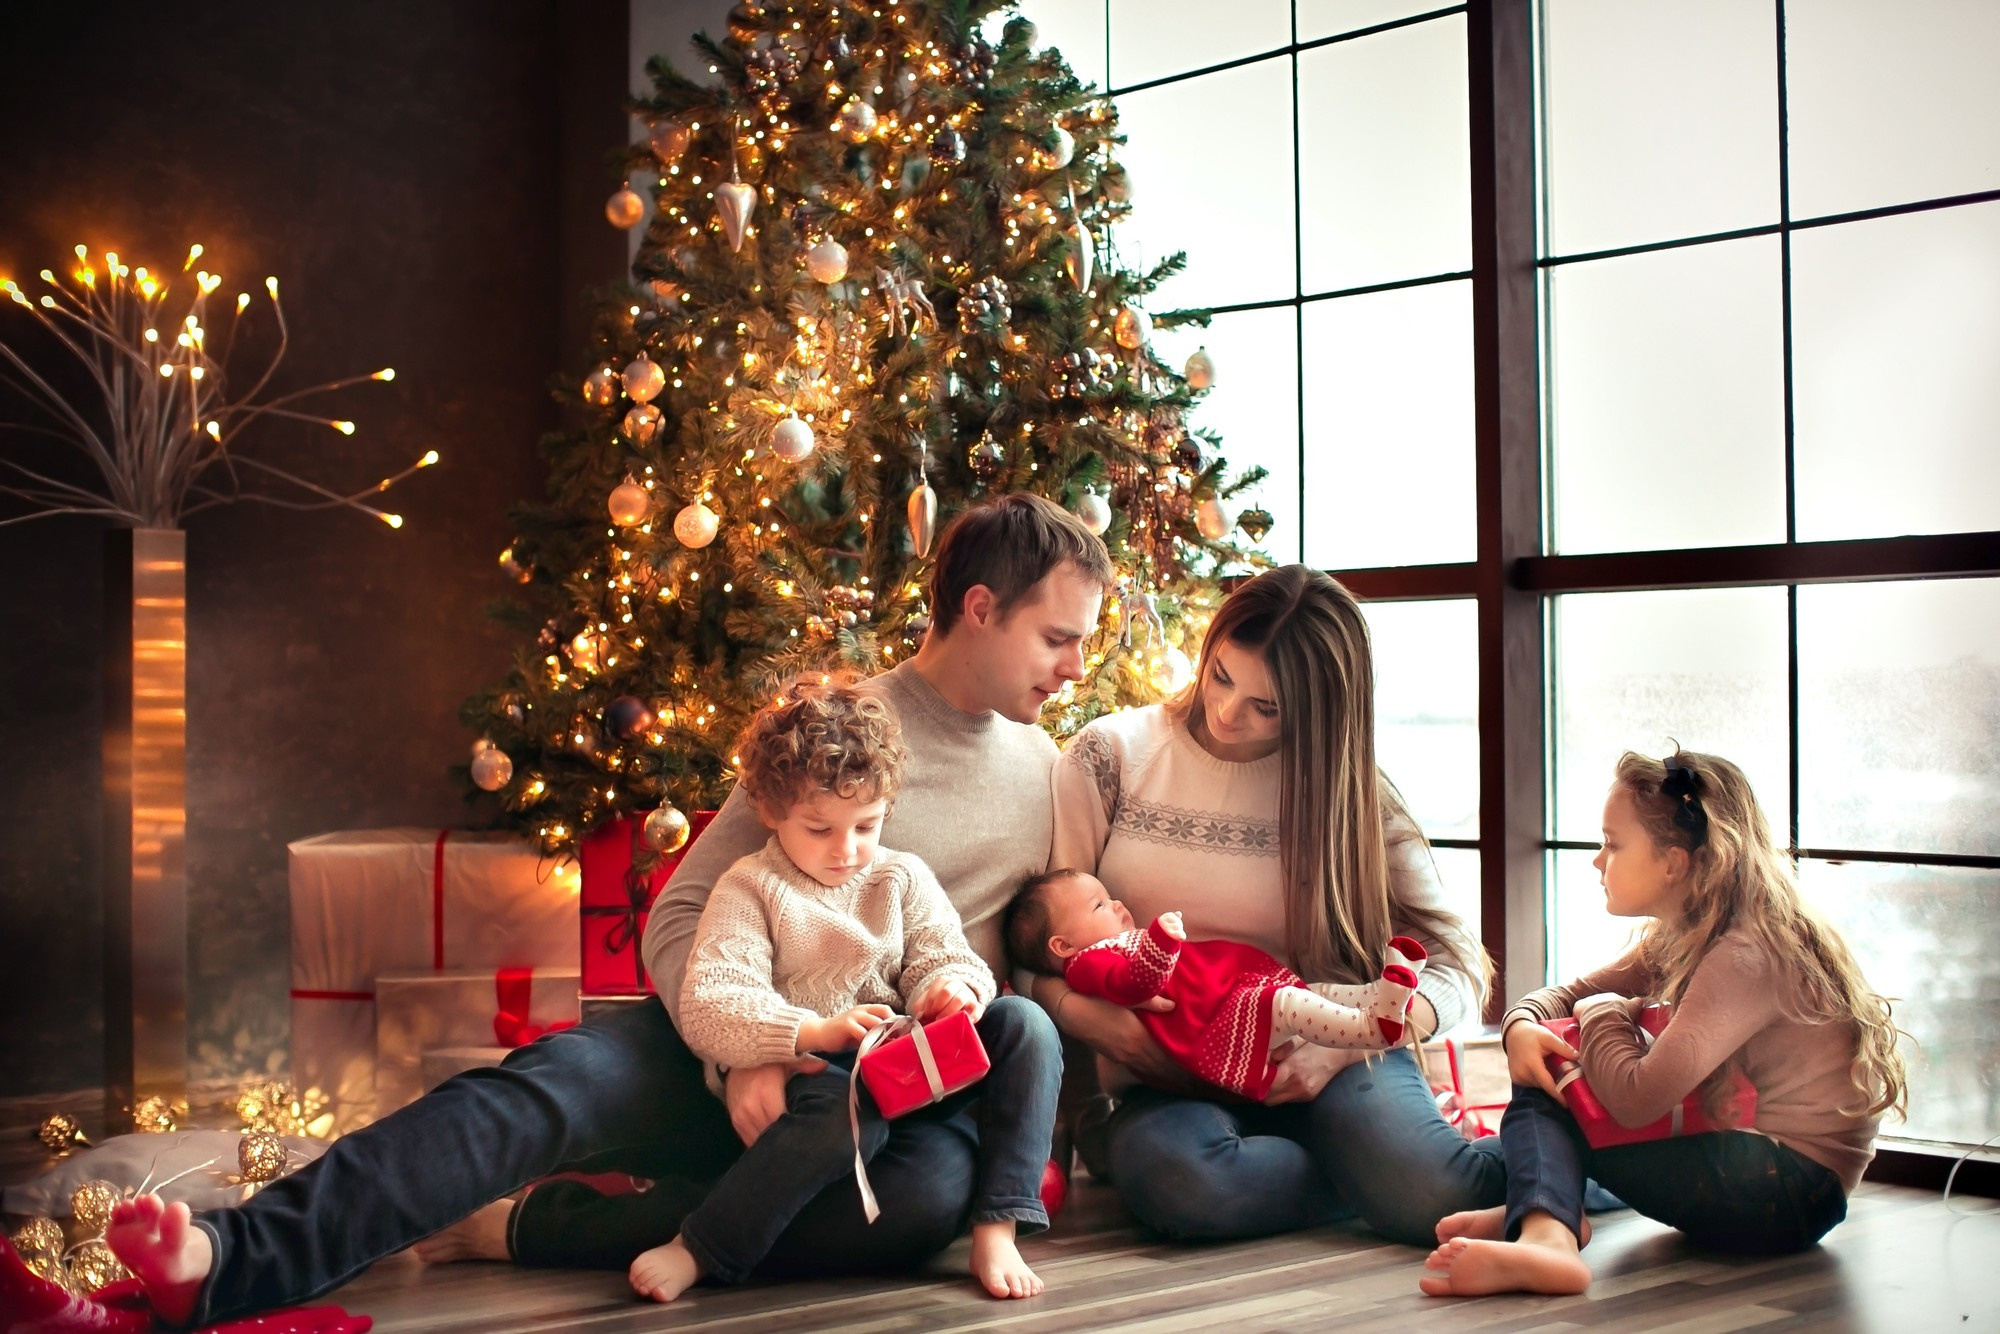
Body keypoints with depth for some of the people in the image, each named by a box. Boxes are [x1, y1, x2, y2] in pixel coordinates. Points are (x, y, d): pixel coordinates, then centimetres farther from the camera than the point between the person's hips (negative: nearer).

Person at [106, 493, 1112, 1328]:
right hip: (741, 1042, -1)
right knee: (544, 1085, -31)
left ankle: (519, 1228, -29)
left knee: (934, 1195, -35)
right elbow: (680, 918, -4)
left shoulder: (1046, 770, 14)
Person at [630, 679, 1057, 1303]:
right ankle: (700, 1251, -28)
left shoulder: (903, 878, 13)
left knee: (1025, 1025, -18)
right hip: (820, 1072, -5)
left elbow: (942, 959, 7)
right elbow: (705, 1009, -13)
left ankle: (996, 1231, -21)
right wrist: (817, 1032, -28)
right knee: (846, 1111, -40)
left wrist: (951, 988, -20)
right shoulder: (752, 888, -1)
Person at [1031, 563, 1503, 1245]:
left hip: (1313, 1071, 0)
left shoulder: (1343, 788, 3)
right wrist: (1087, 1015, -18)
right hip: (1166, 1086, 1)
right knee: (1181, 1181, -37)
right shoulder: (1111, 755, 2)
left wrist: (1344, 1043, -16)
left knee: (1427, 1191, -33)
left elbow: (1455, 965, 1)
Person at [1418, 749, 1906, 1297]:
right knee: (1543, 1080, -3)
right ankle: (1545, 1230, -25)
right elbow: (1569, 995, 16)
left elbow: (1635, 1099, -30)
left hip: (1790, 1190, -10)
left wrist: (1603, 1013, -9)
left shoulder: (1746, 956, -22)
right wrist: (1522, 1026, -8)